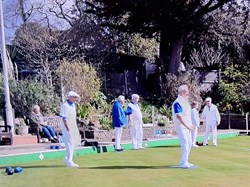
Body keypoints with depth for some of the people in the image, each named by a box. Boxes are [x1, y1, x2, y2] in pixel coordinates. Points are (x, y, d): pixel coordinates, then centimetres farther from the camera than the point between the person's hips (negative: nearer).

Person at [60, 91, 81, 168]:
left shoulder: (73, 105, 13)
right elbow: (64, 118, -18)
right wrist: (68, 129, -21)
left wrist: (76, 128, 17)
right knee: (70, 144, -5)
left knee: (74, 143, 12)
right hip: (67, 128, -9)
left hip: (73, 128, 9)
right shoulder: (65, 105, -15)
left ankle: (66, 159, 24)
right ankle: (69, 162, 3)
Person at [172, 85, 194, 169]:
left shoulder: (186, 101, 14)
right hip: (181, 126, -9)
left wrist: (190, 125, 13)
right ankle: (183, 163, -7)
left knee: (189, 143, 13)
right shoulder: (177, 102, -16)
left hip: (187, 126, 9)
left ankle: (184, 161, 23)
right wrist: (187, 126, -24)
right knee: (185, 144, -13)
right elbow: (178, 116, -23)